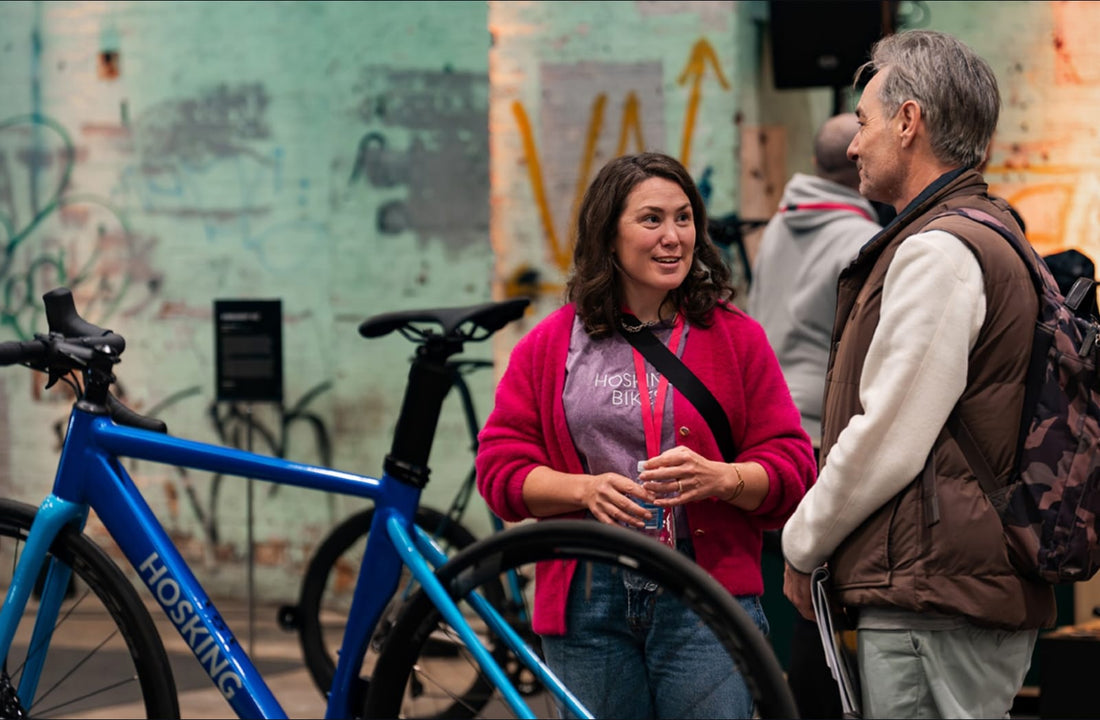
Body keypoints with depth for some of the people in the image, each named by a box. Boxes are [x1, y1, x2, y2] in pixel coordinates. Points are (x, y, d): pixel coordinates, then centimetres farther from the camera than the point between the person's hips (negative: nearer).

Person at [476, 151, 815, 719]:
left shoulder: (736, 338, 6)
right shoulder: (549, 346, 8)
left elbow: (792, 468, 3)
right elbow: (500, 467, 4)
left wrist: (717, 478, -18)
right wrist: (587, 489, -13)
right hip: (586, 602, 2)